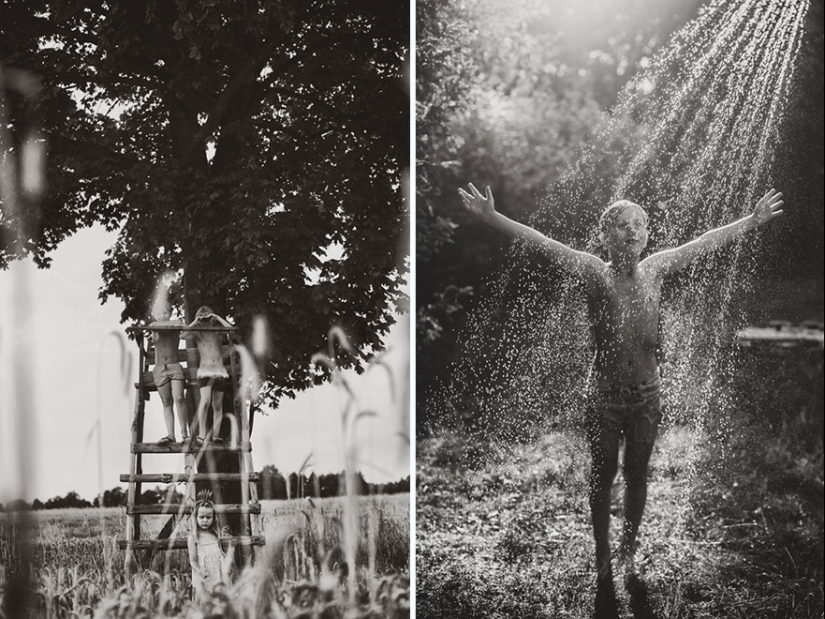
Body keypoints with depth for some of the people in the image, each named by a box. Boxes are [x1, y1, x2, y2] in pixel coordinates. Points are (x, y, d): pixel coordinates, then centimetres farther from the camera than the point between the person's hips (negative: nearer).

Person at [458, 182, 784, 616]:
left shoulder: (655, 268, -1)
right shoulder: (594, 272, -11)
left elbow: (705, 242, 8)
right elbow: (541, 242, -20)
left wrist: (754, 220, 13)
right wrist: (492, 218, -31)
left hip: (647, 393, 3)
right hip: (605, 393, -3)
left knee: (637, 474, 13)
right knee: (603, 475, 9)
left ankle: (628, 551, 29)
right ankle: (603, 560, 22)